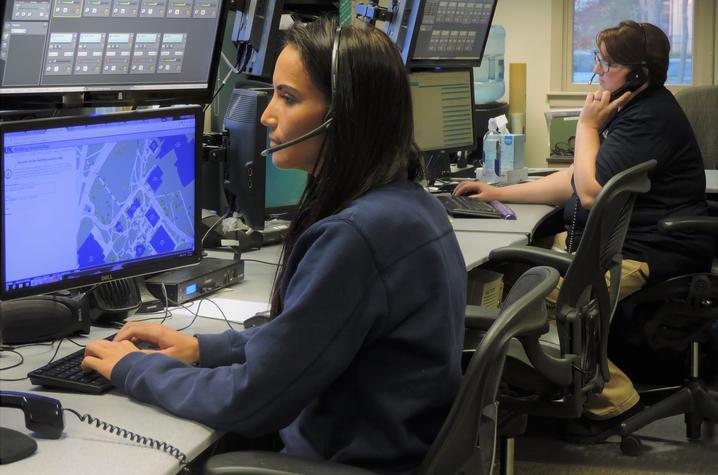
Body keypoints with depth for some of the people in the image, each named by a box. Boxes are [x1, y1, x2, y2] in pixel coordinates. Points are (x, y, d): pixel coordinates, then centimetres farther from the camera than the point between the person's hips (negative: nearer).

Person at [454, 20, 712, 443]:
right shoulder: (630, 110, 17)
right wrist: (499, 193, 16)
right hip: (609, 241, 11)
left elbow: (591, 193, -19)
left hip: (647, 251, -11)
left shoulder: (650, 119, -16)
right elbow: (574, 181, 21)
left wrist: (587, 125, -7)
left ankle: (613, 400, -13)